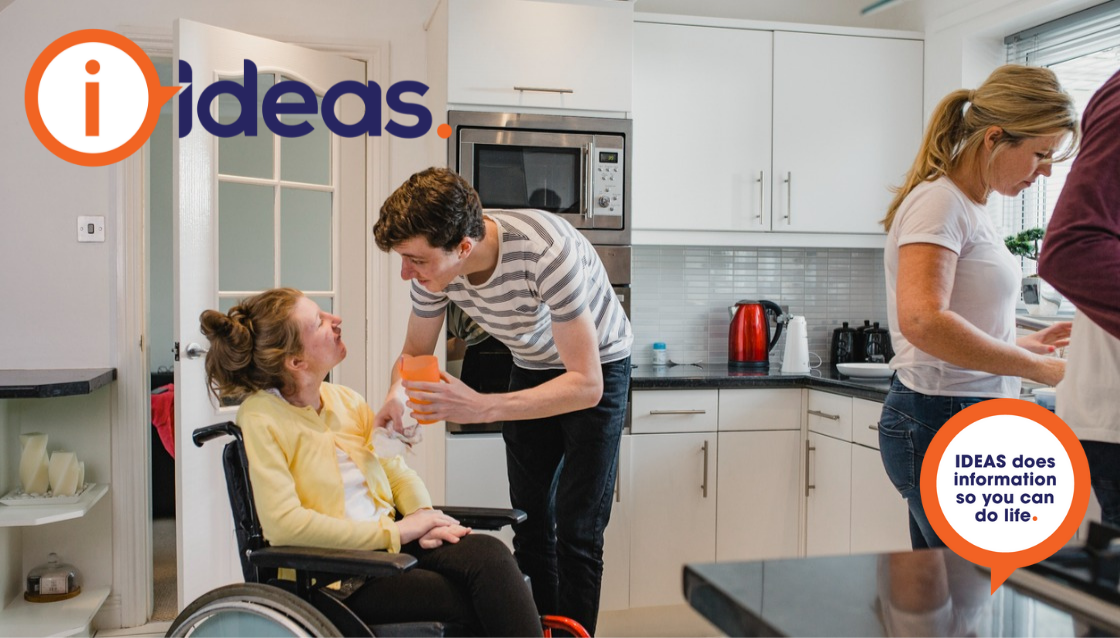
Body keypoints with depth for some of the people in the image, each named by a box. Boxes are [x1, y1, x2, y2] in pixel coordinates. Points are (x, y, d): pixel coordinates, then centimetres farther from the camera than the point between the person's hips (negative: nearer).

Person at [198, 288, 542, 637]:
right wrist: (396, 531, -19)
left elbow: (397, 471, 16)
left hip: (390, 541, 6)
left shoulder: (346, 399, 11)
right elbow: (284, 523, -19)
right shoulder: (260, 418, -10)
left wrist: (424, 516, -7)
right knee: (482, 604, -23)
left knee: (488, 553, -23)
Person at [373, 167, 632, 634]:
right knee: (530, 517, 8)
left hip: (596, 367, -5)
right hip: (532, 366, 6)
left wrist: (483, 408, -46)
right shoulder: (434, 266, -20)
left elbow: (586, 385, -37)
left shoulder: (547, 252, -39)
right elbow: (416, 351, -4)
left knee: (576, 528, -8)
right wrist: (399, 393, -27)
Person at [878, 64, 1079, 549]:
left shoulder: (970, 209, 17)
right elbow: (923, 322, -28)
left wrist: (1025, 343, 14)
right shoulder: (939, 200, -12)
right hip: (942, 423, -9)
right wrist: (1043, 368, -23)